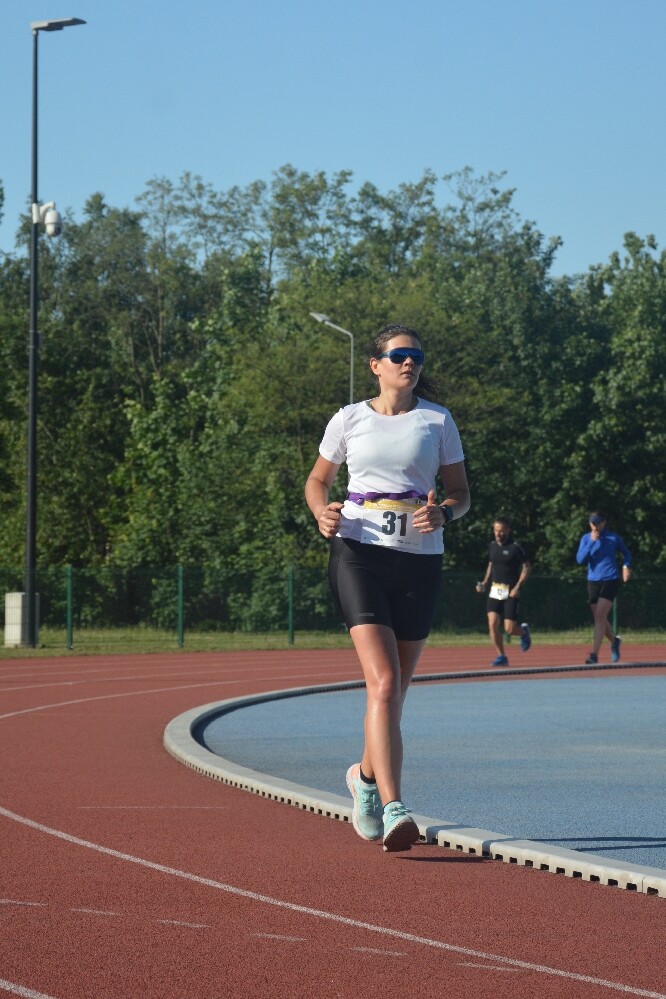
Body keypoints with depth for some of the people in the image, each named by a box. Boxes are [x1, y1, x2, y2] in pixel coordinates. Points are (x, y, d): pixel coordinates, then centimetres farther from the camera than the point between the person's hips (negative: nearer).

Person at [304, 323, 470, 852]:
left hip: (420, 560, 2)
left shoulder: (438, 420, 8)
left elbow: (461, 493, 11)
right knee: (384, 683, -18)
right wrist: (323, 512, -4)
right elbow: (318, 479, 18)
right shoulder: (349, 420, 6)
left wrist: (443, 514, -12)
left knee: (395, 690, 10)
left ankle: (367, 776, 40)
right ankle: (393, 810, -24)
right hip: (359, 553, -2)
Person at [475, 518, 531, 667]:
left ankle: (524, 631, 28)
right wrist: (484, 583, 9)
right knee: (493, 624, -10)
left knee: (509, 628, -8)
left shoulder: (514, 548, -8)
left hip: (510, 593, -5)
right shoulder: (492, 546, 9)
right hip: (495, 591, 5)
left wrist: (517, 587, -15)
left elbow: (526, 567, -6)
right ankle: (501, 656, 2)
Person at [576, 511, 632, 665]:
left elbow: (626, 553, 16)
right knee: (599, 619, 11)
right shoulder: (586, 538, 3)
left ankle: (594, 655, -19)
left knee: (600, 616, -15)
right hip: (593, 581, 4)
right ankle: (614, 641, 40)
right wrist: (592, 542, -15)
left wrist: (626, 566, -1)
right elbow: (580, 560, -8)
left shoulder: (613, 538, 0)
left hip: (610, 581, -4)